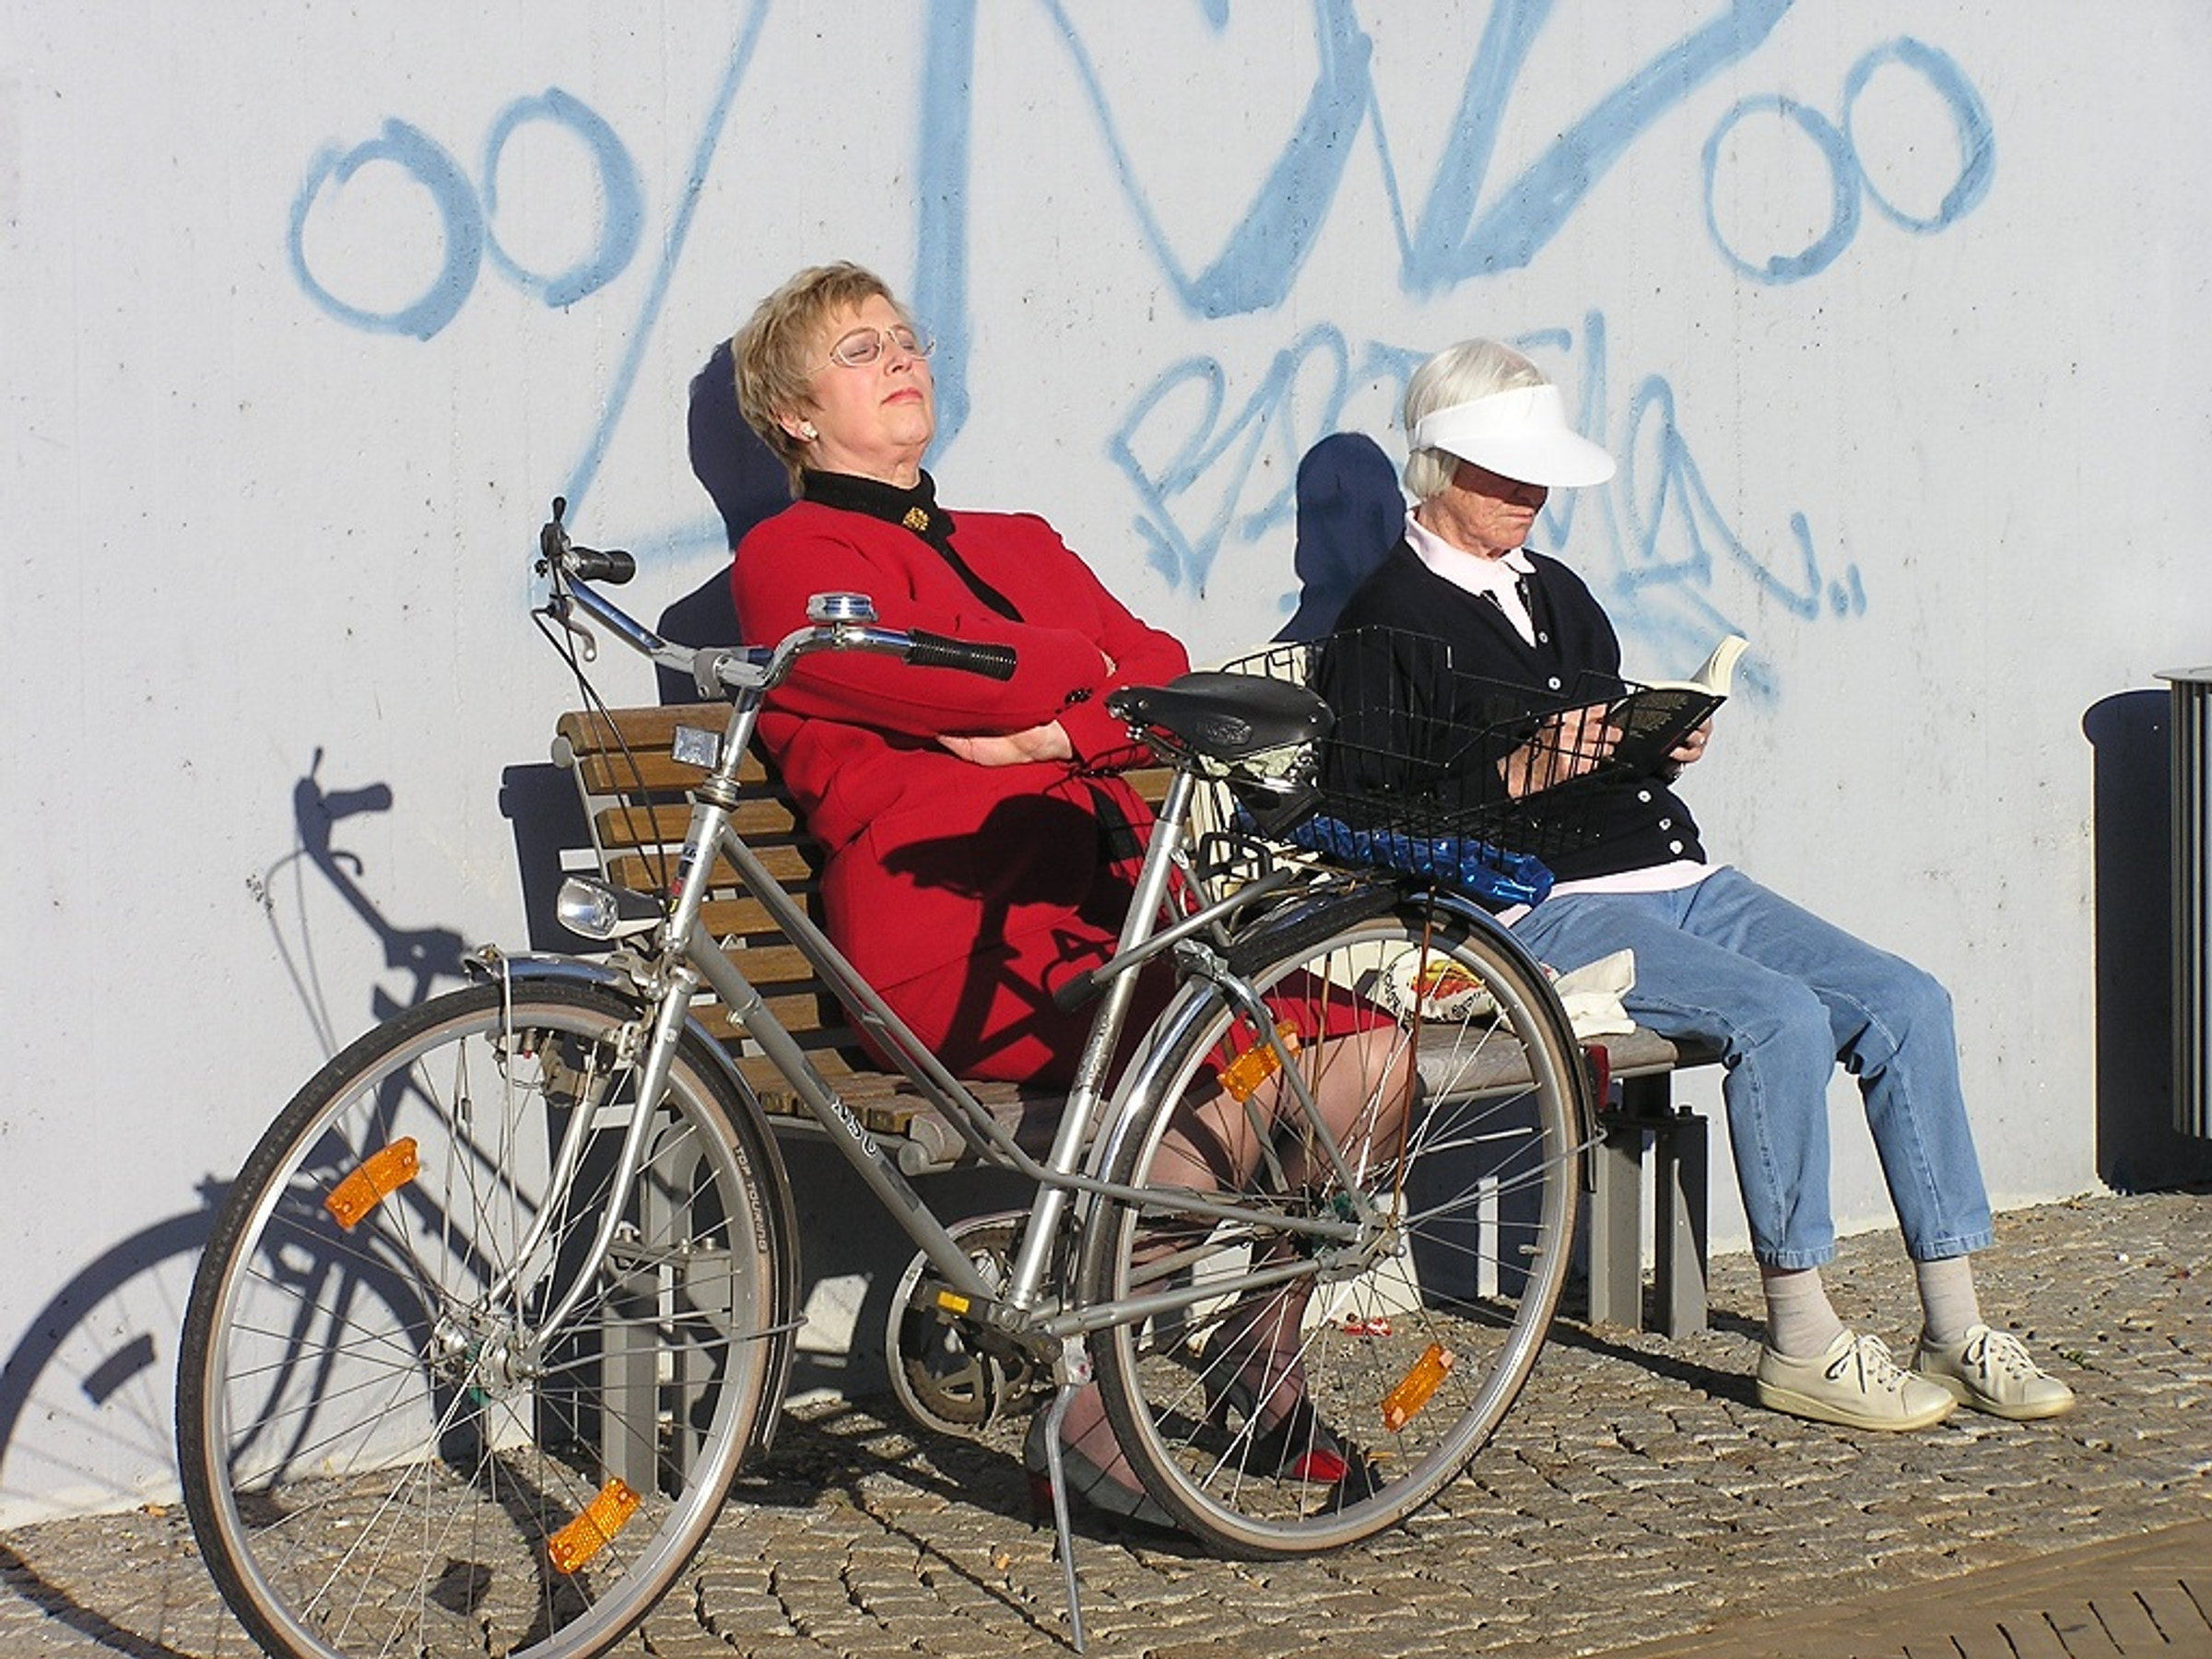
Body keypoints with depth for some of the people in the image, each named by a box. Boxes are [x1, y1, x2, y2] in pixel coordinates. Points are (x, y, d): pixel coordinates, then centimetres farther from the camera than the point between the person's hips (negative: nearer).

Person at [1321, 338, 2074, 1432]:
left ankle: (1954, 1329, -5)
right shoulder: (1387, 624, -1)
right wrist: (1520, 773, -21)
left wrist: (1668, 747, 5)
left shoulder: (1555, 591, 24)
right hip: (1550, 909, -8)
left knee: (1907, 1003, -9)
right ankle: (1802, 1345, -19)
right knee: (1781, 1015, -29)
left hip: (1680, 878, 8)